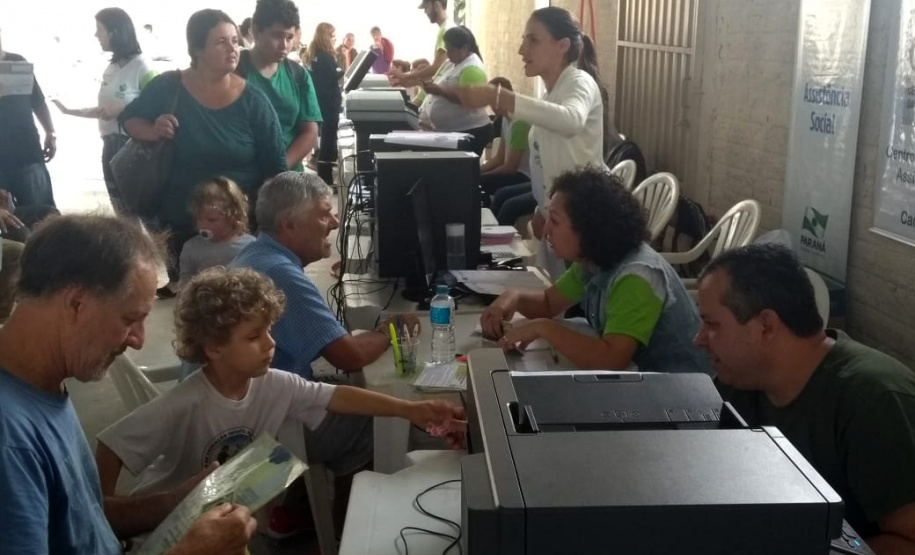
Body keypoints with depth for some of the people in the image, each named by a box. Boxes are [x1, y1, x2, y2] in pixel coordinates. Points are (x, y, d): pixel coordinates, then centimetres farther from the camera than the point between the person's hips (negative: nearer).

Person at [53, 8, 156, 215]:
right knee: (123, 213, 14)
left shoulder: (140, 66, -12)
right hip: (111, 145, 8)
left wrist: (122, 108, -23)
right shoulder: (111, 68, 11)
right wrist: (69, 111, 20)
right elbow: (103, 110, 18)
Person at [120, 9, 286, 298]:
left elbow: (275, 167, -6)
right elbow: (129, 118, 8)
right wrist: (153, 130, -14)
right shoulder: (168, 88, -7)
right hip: (181, 221, 1)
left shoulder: (253, 101, -9)